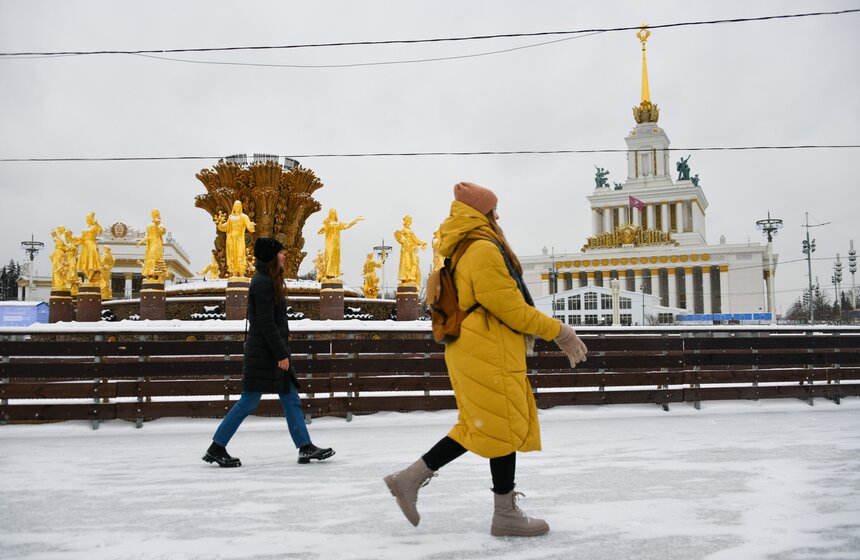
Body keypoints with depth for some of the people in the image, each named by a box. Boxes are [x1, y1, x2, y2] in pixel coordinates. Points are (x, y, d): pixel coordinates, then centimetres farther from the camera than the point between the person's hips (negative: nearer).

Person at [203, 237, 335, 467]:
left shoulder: (267, 281, 15)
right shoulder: (263, 283, -15)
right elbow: (266, 323, -20)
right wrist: (281, 354, -19)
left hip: (271, 351, 10)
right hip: (263, 353, -10)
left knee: (291, 400, 8)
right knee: (248, 402, -3)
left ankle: (306, 447, 11)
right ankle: (216, 448, 6)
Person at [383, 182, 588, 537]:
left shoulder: (463, 252, 17)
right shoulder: (484, 251, -16)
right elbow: (513, 309, -16)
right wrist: (559, 331, -6)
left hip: (472, 351, 10)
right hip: (489, 352, -10)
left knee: (478, 428, 15)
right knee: (505, 428, 0)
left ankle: (410, 478, 15)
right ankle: (505, 515, 11)